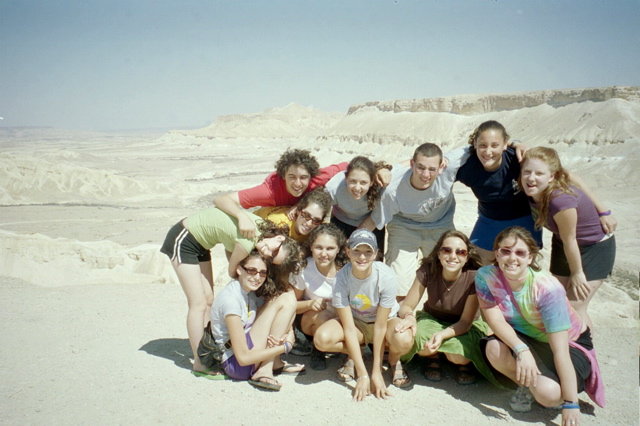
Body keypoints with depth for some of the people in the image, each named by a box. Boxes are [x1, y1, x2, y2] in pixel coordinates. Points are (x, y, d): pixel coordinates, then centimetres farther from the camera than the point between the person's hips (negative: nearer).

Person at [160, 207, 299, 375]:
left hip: (200, 243, 8)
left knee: (208, 300, 8)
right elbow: (232, 271, -13)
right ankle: (200, 362, 1)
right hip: (183, 240, -8)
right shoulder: (247, 243, -34)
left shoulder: (262, 225, -12)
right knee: (199, 303, -8)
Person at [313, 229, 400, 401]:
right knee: (322, 339, -29)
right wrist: (362, 375, -25)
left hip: (386, 320, -1)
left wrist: (376, 372, -22)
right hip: (356, 321, 2)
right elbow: (349, 328, -23)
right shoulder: (342, 278, -25)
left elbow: (380, 326, -23)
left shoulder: (386, 277, -28)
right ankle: (354, 356, 3)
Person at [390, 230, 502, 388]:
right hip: (431, 320, 2)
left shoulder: (474, 278, -23)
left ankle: (465, 361, 5)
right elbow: (406, 306, -13)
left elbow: (465, 322, -20)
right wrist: (409, 316, -39)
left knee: (457, 356, -35)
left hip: (464, 327, -1)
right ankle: (433, 357, 4)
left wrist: (442, 334, -39)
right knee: (401, 339, -30)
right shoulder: (428, 271, -19)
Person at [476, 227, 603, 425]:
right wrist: (521, 350, -41)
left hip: (571, 344, -4)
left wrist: (570, 404, -29)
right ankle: (526, 386, 3)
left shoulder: (548, 289, -31)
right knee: (495, 349, -29)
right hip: (525, 339, 4)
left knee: (548, 394, -30)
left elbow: (560, 351, -31)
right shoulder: (486, 276, -19)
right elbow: (496, 320, -22)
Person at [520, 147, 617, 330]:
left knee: (574, 308, -8)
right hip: (563, 244, 7)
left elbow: (569, 240, -25)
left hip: (595, 248, -7)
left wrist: (577, 273, -13)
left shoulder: (560, 201, -39)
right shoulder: (533, 192, -19)